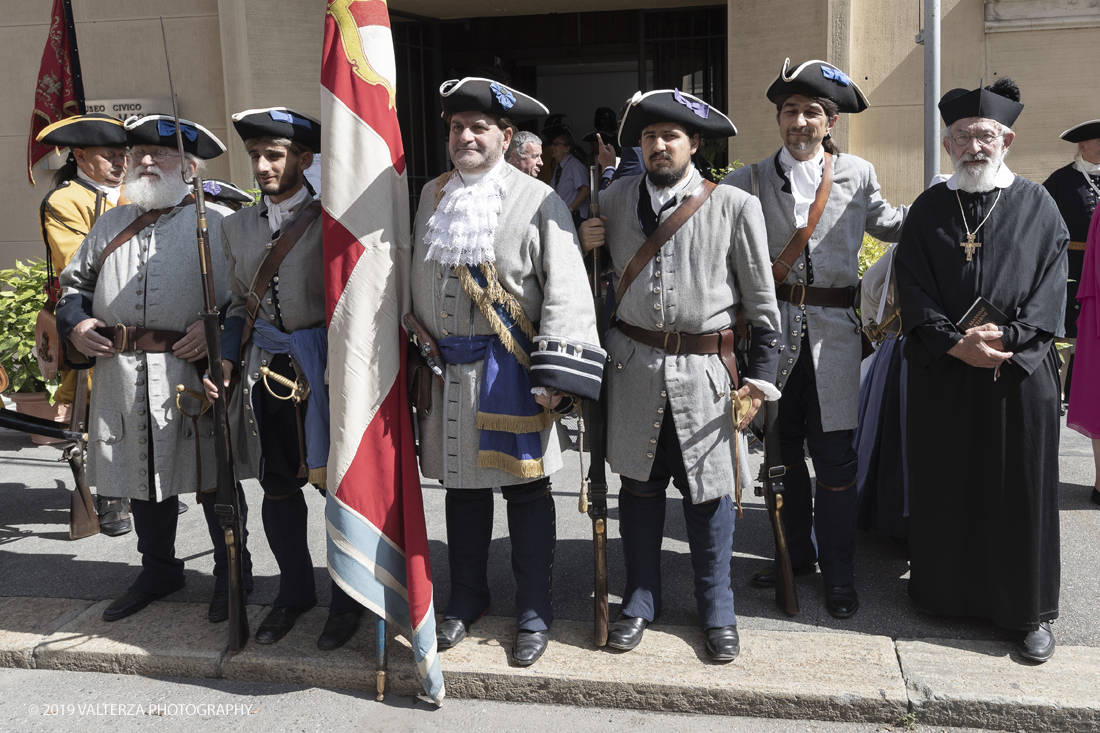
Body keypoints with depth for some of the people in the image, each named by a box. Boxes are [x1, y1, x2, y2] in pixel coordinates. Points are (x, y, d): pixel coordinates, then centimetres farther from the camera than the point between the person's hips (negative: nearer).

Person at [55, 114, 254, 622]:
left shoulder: (218, 222, 0)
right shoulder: (110, 225, 16)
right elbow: (75, 284, 24)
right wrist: (75, 324, 5)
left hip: (197, 375, -5)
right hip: (123, 380, 5)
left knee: (213, 478, 6)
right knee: (143, 475, 15)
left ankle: (232, 572, 24)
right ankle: (158, 571, 34)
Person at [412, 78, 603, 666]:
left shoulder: (538, 200, -7)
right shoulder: (432, 196, 9)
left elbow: (565, 292, -11)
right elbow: (415, 281, 18)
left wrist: (555, 376, -18)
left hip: (509, 372, -5)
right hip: (445, 371, 5)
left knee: (525, 490, 5)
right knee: (461, 485, 16)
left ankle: (534, 613, 20)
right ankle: (467, 599, 33)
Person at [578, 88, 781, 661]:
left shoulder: (734, 206, -3)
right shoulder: (616, 199, 6)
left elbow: (762, 302, 0)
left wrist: (760, 377, -4)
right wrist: (584, 245, -1)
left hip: (705, 369, -2)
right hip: (634, 364, 3)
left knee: (708, 492, 8)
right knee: (638, 486, 12)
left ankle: (716, 608, 27)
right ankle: (641, 599, 30)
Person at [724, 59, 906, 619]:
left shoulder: (857, 174, 7)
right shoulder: (751, 180, 6)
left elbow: (886, 223, 22)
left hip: (833, 330, -1)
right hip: (773, 328, 1)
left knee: (835, 457, 1)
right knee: (782, 449, 12)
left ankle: (838, 573, 16)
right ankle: (796, 552, 31)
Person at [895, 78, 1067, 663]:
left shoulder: (1037, 206, 5)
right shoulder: (929, 209, 6)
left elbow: (1051, 285, -1)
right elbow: (912, 288, -1)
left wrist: (1005, 338, -15)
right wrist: (956, 342, -14)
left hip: (1020, 372, -1)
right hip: (942, 373, 1)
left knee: (1022, 492, 4)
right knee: (944, 488, 7)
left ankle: (1031, 611, 16)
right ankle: (945, 591, 23)